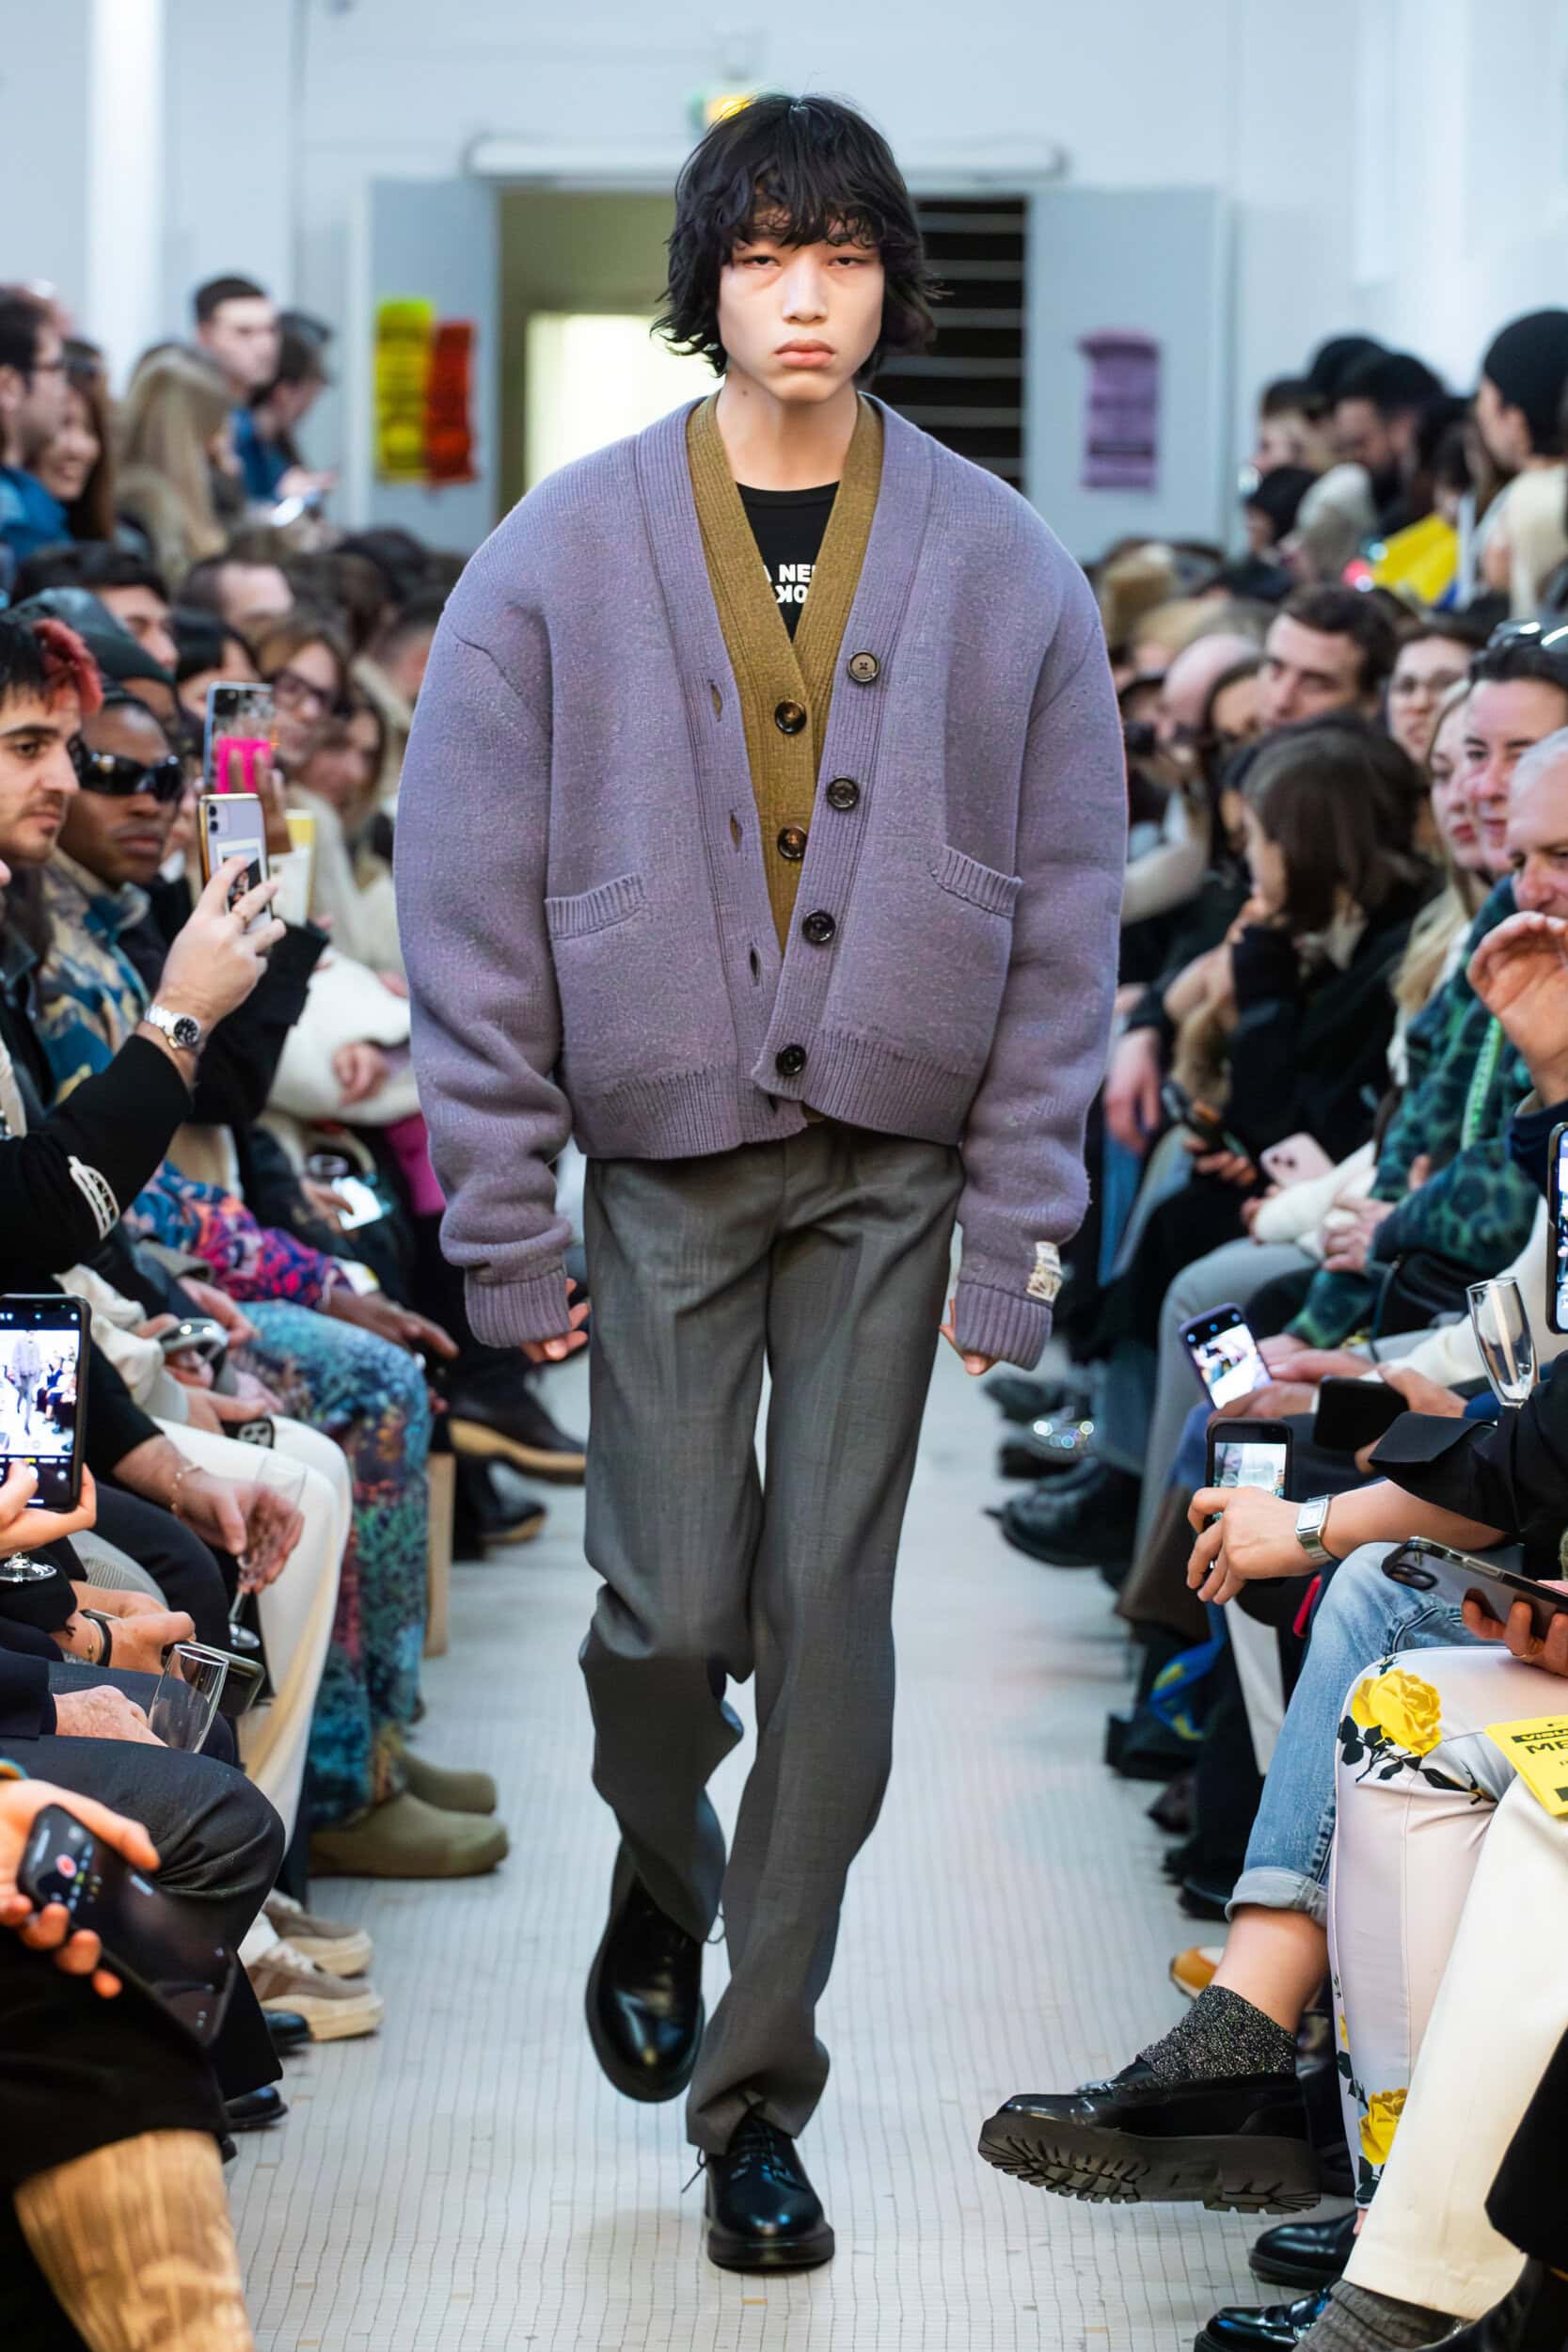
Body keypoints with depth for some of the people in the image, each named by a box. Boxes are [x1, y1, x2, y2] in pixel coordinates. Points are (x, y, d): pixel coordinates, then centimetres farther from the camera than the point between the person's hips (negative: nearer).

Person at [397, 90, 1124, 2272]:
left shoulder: (1002, 568, 1)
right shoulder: (567, 554, -3)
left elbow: (1064, 906, 3)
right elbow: (469, 901, -2)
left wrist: (1017, 1225, -1)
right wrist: (506, 1219, -5)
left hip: (895, 1163, 1)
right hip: (664, 1155, -1)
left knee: (830, 1605, 0)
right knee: (672, 1608, -3)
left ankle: (755, 2086, 11)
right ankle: (664, 1883, 32)